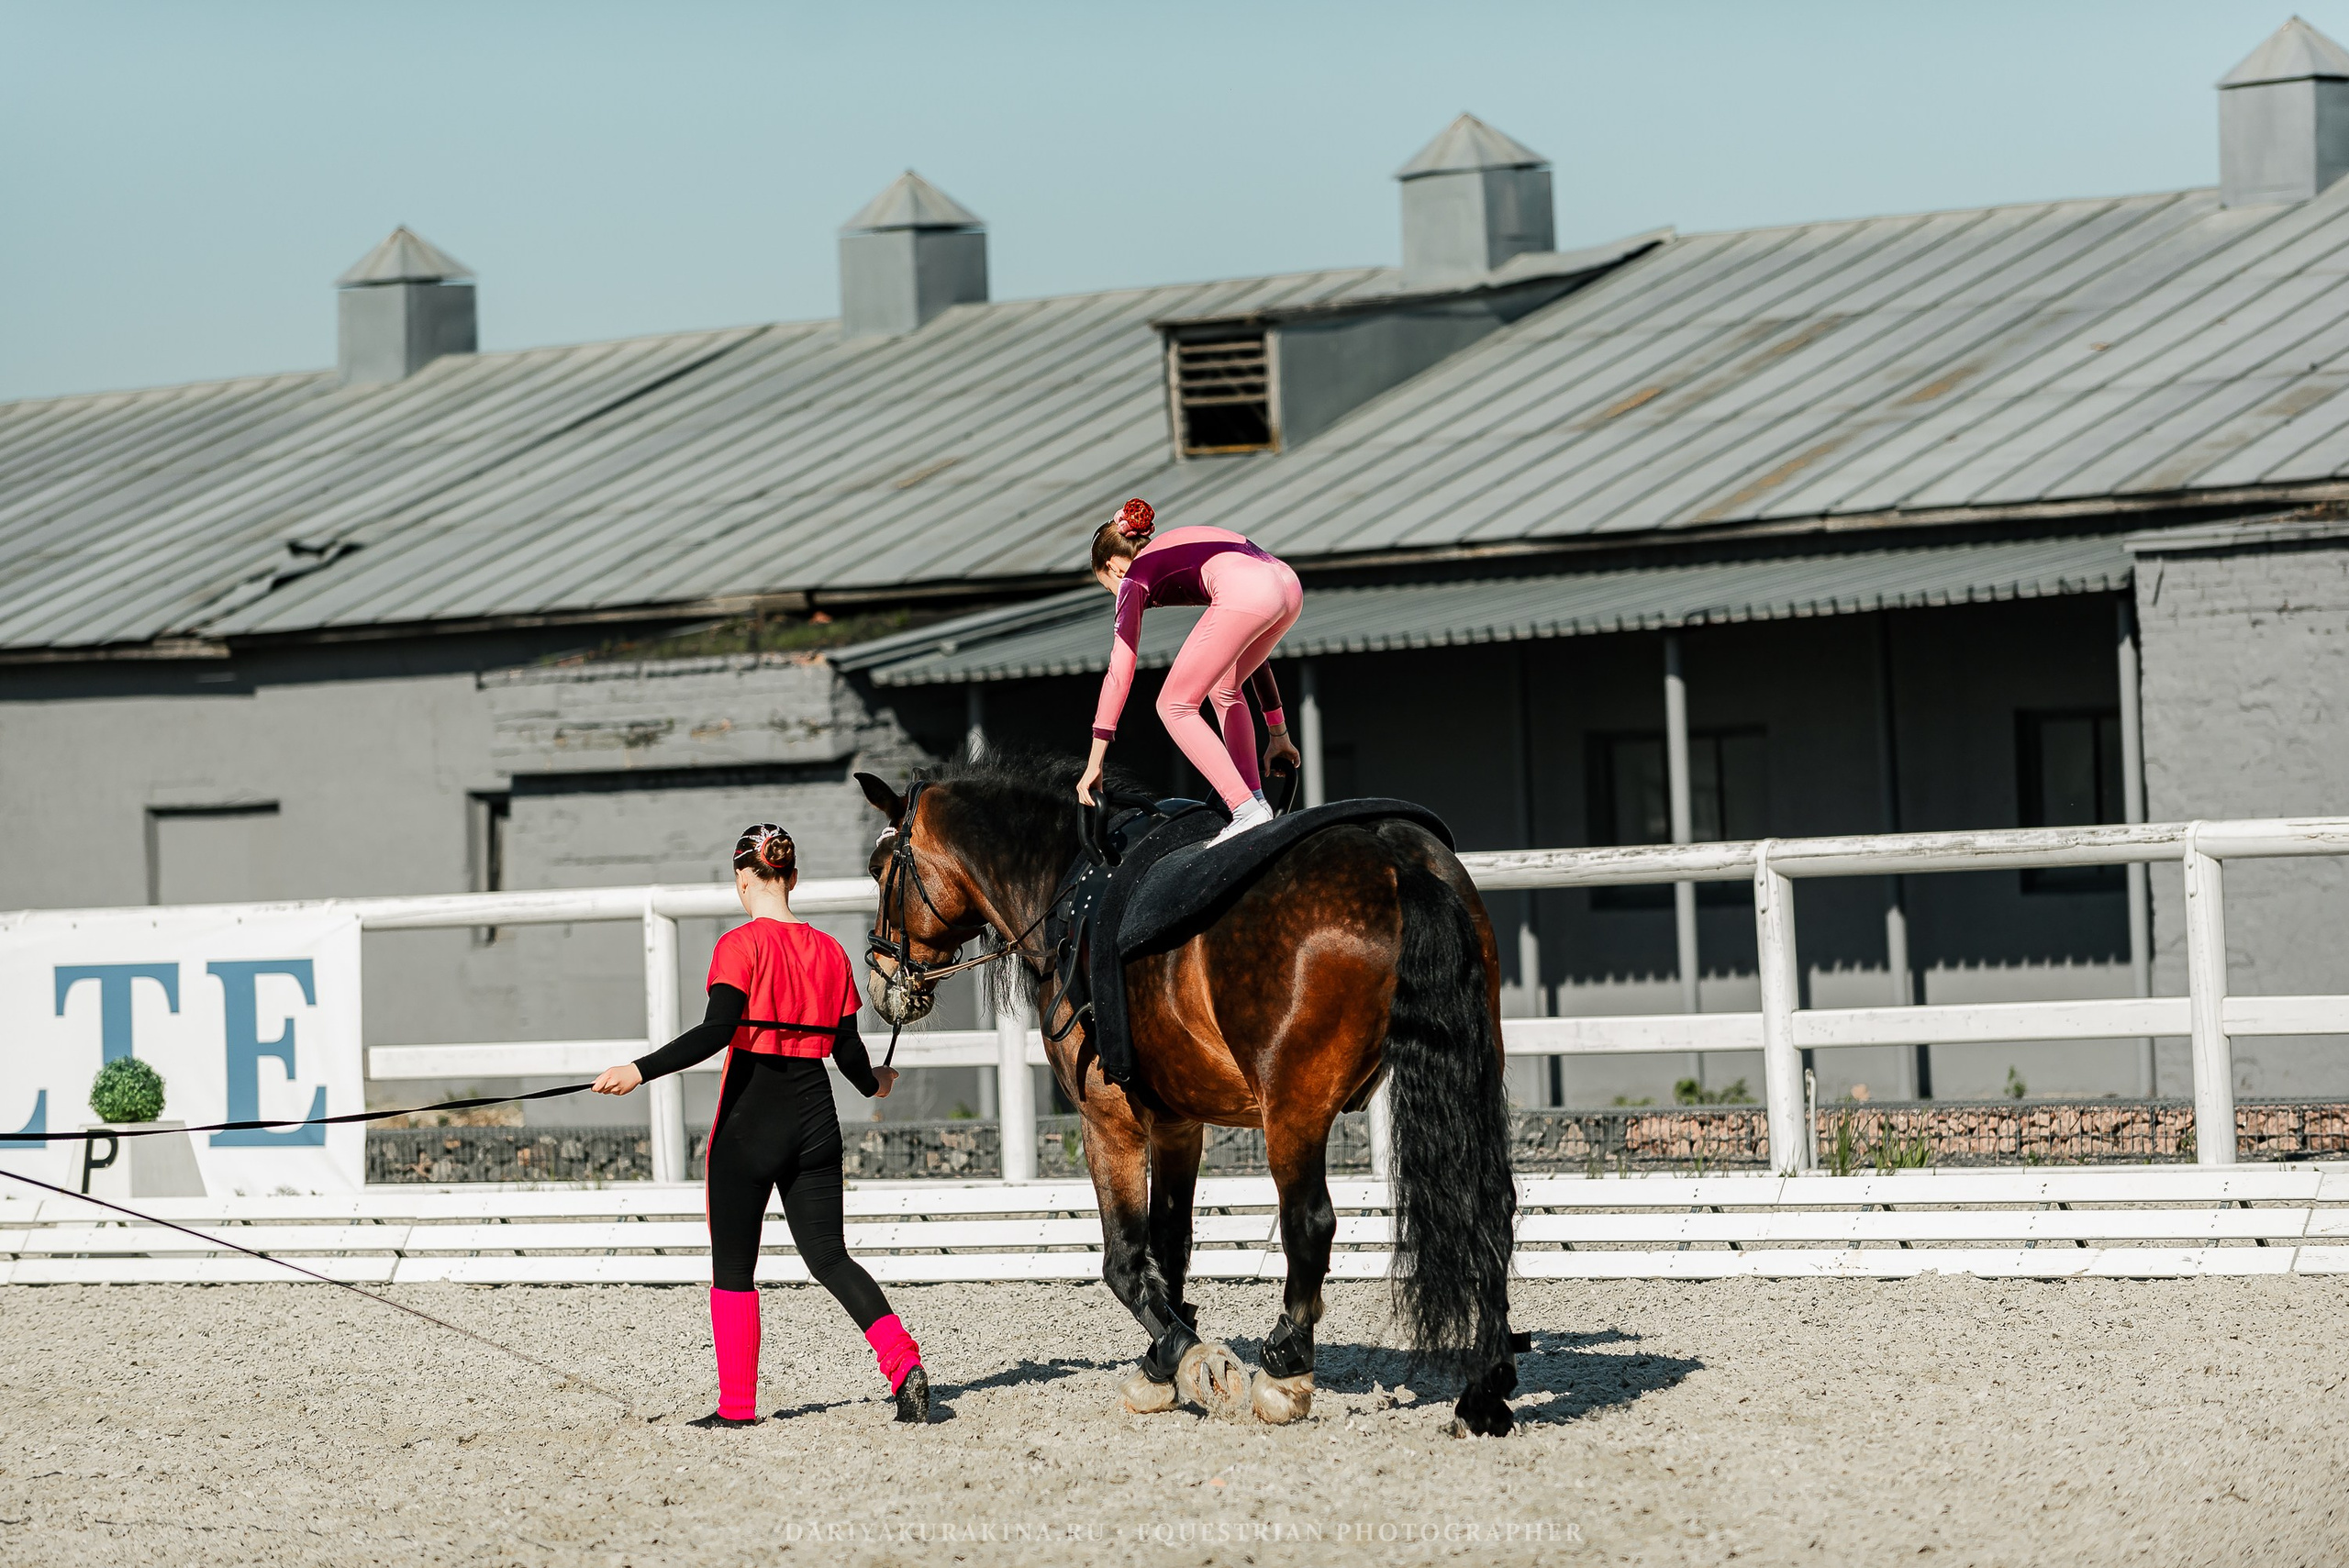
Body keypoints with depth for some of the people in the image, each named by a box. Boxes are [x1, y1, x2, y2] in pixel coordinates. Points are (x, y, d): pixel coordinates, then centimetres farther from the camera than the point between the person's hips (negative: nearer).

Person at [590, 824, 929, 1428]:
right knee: (829, 1257, 9)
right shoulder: (829, 952, 7)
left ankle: (737, 1406, 7)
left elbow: (717, 1031, -21)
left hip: (750, 1118, -5)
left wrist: (642, 1070, -24)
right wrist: (873, 1083, 30)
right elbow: (847, 1049, 9)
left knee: (733, 1267, 6)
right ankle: (904, 1363, -11)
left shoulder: (741, 946, -10)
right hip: (814, 1121, 5)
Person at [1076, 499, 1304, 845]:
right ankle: (1254, 799, 22)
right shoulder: (1182, 549, 39)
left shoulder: (1135, 577, 19)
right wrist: (1278, 734, 47)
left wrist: (1094, 764, 10)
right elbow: (1249, 652, 42)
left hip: (1245, 595, -8)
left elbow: (1120, 673, 11)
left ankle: (1247, 808, -4)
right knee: (1224, 688, 30)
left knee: (1175, 706, 6)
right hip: (1288, 586, 8)